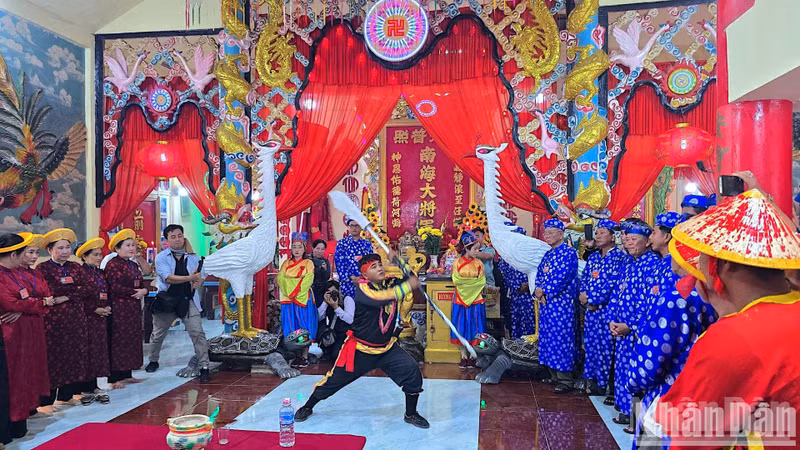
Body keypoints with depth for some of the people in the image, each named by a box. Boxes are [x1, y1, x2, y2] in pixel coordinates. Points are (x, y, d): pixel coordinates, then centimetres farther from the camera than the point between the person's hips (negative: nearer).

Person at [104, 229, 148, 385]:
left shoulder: (133, 265, 17)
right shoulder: (113, 264, -9)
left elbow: (142, 284, 20)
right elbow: (115, 287, -19)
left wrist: (143, 290, -3)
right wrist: (134, 292, -13)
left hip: (133, 310, 8)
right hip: (118, 309, -8)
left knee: (132, 340, 9)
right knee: (118, 341, -5)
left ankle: (126, 374, 17)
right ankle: (114, 377, 1)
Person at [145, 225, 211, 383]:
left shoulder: (193, 257, 6)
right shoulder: (161, 257, -3)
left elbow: (200, 277, 8)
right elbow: (168, 278, -17)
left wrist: (199, 282, -17)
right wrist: (189, 278, -27)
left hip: (188, 301, 1)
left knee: (197, 333, -10)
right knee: (158, 334, 15)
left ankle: (204, 367, -5)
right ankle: (153, 361, 40)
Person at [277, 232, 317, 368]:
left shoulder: (308, 263, 6)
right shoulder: (286, 263, 16)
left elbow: (308, 280, -6)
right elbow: (280, 278, 3)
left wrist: (296, 290, -16)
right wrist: (290, 290, -12)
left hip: (304, 298, -3)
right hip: (288, 299, 3)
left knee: (304, 327, -4)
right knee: (291, 328, 1)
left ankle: (304, 356, -1)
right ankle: (296, 355, 7)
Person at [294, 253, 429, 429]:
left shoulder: (390, 283, -2)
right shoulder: (363, 289, -20)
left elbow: (412, 277, -4)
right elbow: (382, 298, -37)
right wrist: (408, 286, -37)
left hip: (387, 348, 4)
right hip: (360, 349, -4)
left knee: (412, 371, -10)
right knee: (335, 379, 5)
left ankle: (411, 414, 11)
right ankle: (307, 407, 32)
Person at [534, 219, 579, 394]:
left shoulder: (569, 253, -9)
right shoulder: (548, 254, 17)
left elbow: (561, 278, -18)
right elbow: (539, 275, 15)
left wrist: (544, 291, -12)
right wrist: (538, 291, -4)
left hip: (561, 304, -8)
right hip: (546, 303, 8)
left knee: (561, 339, -7)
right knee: (548, 338, 12)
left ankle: (565, 381, 0)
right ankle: (554, 376, 22)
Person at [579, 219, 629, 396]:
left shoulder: (621, 257, -7)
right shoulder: (593, 257, 15)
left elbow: (615, 284, -15)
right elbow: (584, 280, 15)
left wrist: (591, 298, -14)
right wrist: (585, 298, -5)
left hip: (609, 309, -6)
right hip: (591, 309, 6)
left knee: (607, 345, -2)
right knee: (591, 344, 10)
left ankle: (607, 384, 9)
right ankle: (593, 380, 20)